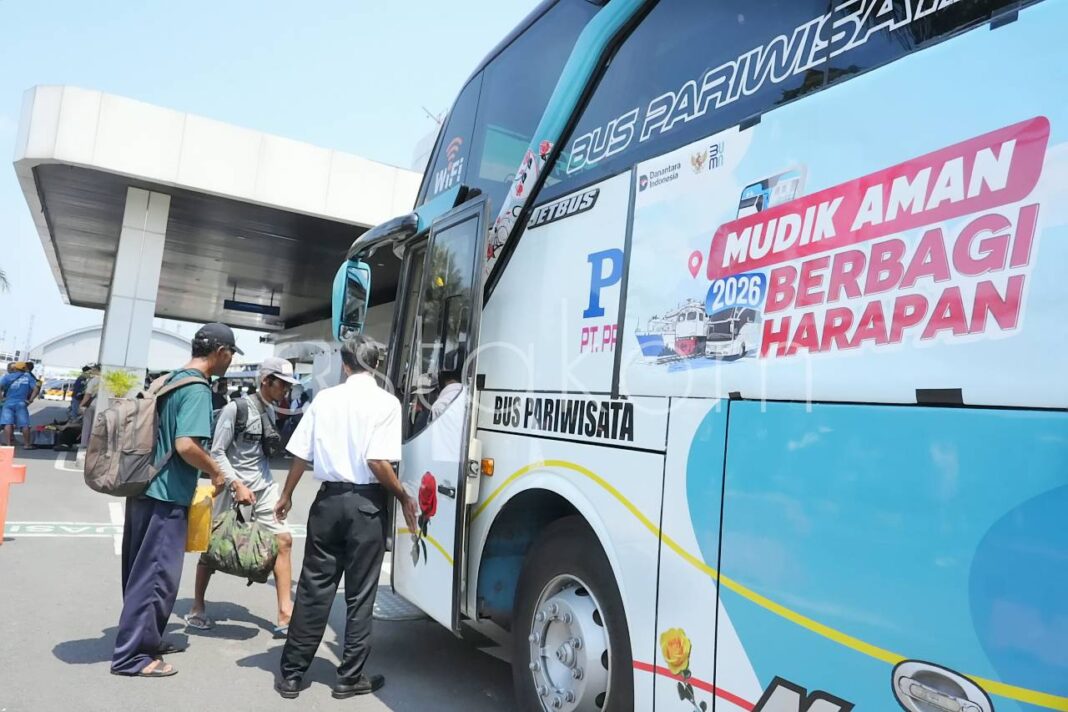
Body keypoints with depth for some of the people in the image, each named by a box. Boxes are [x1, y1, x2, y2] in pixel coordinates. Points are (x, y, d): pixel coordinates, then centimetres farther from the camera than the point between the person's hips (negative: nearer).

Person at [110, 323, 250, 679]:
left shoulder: (171, 379, 12)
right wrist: (217, 473, -11)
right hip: (167, 496, -10)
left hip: (145, 488, 10)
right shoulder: (198, 389, -18)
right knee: (156, 575, 0)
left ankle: (144, 638, 29)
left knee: (143, 569, 17)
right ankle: (131, 655, 8)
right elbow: (186, 446, -27)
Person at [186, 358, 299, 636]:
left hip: (264, 487, 6)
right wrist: (238, 485, -21)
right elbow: (217, 452, -14)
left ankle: (285, 613, 2)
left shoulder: (270, 411, 8)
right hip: (233, 486, -6)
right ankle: (197, 609, 27)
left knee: (283, 540, -2)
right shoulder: (236, 409, -13)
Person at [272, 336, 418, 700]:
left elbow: (301, 455, 6)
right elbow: (377, 461, -17)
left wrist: (286, 496, 21)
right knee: (360, 594, 8)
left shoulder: (324, 399, 3)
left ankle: (291, 674, 20)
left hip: (328, 499, 4)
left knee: (313, 589, 12)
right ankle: (350, 677, 18)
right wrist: (403, 498, -3)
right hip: (366, 503, -3)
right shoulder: (386, 402, -9)